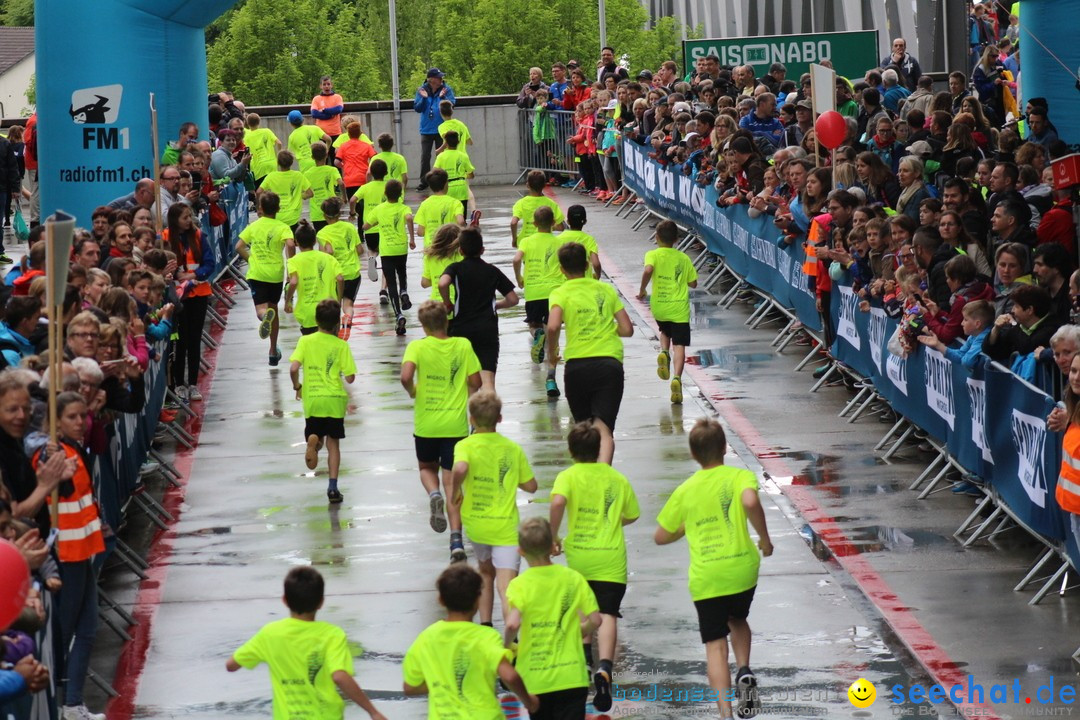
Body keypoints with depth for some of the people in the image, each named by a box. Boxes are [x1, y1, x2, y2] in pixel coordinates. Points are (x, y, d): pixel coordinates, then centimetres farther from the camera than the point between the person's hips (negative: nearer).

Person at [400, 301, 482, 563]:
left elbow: (406, 376, -22)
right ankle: (456, 539, -5)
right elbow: (475, 382, -1)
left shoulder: (417, 347, -7)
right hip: (456, 423, 1)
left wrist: (412, 391, -1)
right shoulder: (463, 345, -2)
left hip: (426, 423, -1)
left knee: (427, 467, 25)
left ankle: (434, 495, -9)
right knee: (452, 481, 6)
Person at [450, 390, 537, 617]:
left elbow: (460, 469, -29)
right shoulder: (513, 449, 2)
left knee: (486, 572, 28)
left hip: (476, 524, 1)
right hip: (506, 526, 0)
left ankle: (485, 625, 28)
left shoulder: (465, 445, -6)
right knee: (507, 587, -10)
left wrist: (455, 490, -10)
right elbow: (531, 486, 8)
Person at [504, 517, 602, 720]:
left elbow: (513, 624, -24)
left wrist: (507, 645, -4)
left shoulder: (520, 584, -10)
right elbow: (595, 620, -1)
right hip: (572, 677, 1)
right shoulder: (573, 578, -1)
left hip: (535, 679, -1)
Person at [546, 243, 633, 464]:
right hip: (610, 362, 1)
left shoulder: (560, 293, 3)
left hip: (577, 365, -1)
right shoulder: (606, 290, 12)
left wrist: (552, 354, 2)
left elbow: (553, 326, -15)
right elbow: (627, 329, 10)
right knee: (604, 429, -10)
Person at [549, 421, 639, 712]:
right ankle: (604, 668, -28)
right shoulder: (617, 478, 6)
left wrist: (553, 537, -12)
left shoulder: (568, 477, -3)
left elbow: (558, 502, -23)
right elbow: (632, 515, 16)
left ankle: (586, 654, 27)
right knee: (607, 615, -9)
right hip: (611, 557, 0)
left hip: (578, 555, 0)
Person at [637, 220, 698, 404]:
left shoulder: (653, 255, -2)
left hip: (659, 305, 0)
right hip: (679, 307, 0)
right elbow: (693, 283, 10)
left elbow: (648, 270, -23)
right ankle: (677, 377, -23)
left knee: (665, 331, 30)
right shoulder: (684, 258, 5)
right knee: (679, 345, -3)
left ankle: (664, 353, -1)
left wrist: (642, 290, -10)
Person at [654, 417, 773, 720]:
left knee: (716, 646, 2)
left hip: (704, 578, 0)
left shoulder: (685, 490, 8)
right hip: (741, 568, 0)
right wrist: (764, 538, -11)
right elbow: (750, 501, -24)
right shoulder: (739, 476, -1)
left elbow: (661, 537, 14)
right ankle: (744, 672, 3)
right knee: (737, 619, 29)